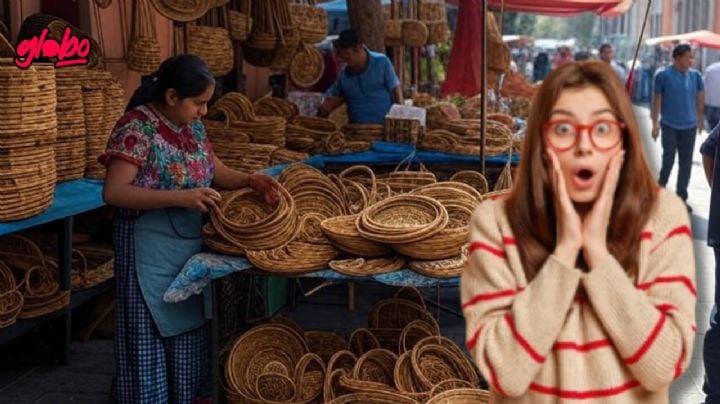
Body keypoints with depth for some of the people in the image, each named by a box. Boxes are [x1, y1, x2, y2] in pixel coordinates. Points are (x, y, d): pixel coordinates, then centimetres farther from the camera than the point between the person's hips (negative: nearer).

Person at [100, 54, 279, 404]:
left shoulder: (192, 125, 5)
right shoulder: (137, 127, -19)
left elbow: (215, 170, 14)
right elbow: (113, 192, -25)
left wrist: (250, 181, -7)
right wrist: (181, 197, -31)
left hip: (190, 240, 8)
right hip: (151, 246, -8)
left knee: (189, 322, 17)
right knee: (153, 331, 4)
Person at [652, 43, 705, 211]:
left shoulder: (696, 75, 3)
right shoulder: (663, 75, -6)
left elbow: (700, 99, 10)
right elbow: (657, 100, -2)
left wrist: (700, 120, 10)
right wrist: (655, 123, -3)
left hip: (690, 125, 3)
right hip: (669, 125, -3)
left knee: (686, 162, 6)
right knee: (668, 160, 0)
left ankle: (681, 197, 15)